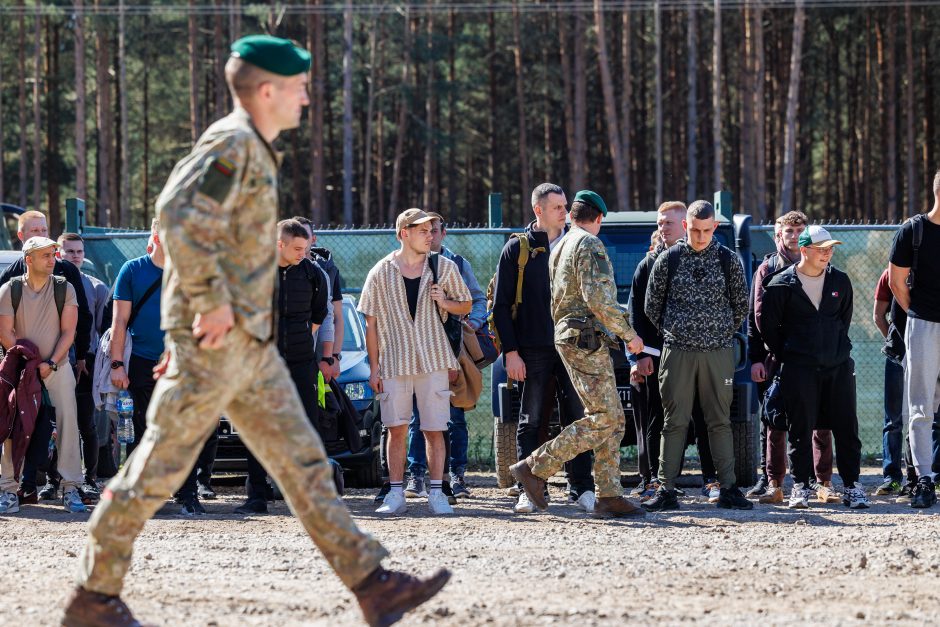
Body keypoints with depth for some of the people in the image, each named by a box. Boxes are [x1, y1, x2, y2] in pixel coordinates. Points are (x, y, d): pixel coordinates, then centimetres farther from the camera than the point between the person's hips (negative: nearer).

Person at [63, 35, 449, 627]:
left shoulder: (255, 153, 19)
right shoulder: (231, 143, -12)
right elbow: (178, 213, -27)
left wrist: (180, 337, 24)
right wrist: (212, 304, -24)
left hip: (251, 345, 10)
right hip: (214, 342, -10)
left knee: (303, 461, 5)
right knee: (161, 466, -3)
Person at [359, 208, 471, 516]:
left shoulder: (445, 268, 6)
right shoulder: (381, 273, 3)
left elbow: (465, 306, 15)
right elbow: (371, 323, 5)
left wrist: (444, 302, -8)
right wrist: (374, 368, 1)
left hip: (433, 360, 0)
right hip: (394, 361, 0)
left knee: (434, 430, 0)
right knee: (397, 429, -1)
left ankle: (436, 493, 6)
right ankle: (396, 494, 4)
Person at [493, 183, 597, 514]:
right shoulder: (517, 249, 2)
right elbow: (501, 305, 0)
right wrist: (511, 351, -8)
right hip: (533, 350, -2)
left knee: (577, 418, 1)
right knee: (531, 421, 2)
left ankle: (582, 488, 4)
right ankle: (528, 490, 5)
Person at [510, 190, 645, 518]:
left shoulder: (559, 248, 20)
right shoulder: (589, 245, -9)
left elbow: (555, 301, 21)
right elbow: (598, 297, -19)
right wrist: (628, 333, -12)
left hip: (567, 333, 10)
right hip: (587, 339, -10)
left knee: (613, 419, 8)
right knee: (602, 419, -12)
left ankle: (609, 496, 3)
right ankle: (535, 467, -11)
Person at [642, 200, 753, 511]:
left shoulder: (728, 260, 3)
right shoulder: (668, 260, 2)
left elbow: (741, 305, 13)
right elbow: (652, 305, 11)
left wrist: (723, 334, 11)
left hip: (718, 353, 0)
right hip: (677, 353, 0)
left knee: (720, 421, 2)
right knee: (674, 422, 0)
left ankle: (728, 488, 4)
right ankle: (666, 489, 0)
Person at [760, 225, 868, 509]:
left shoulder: (840, 280, 8)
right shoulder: (781, 284, -4)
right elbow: (767, 325, 2)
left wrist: (838, 348, 13)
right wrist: (786, 356, 4)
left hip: (838, 365, 3)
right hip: (799, 369, -3)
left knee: (846, 427, 2)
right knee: (800, 429, -1)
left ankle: (852, 486, 8)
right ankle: (801, 486, 7)